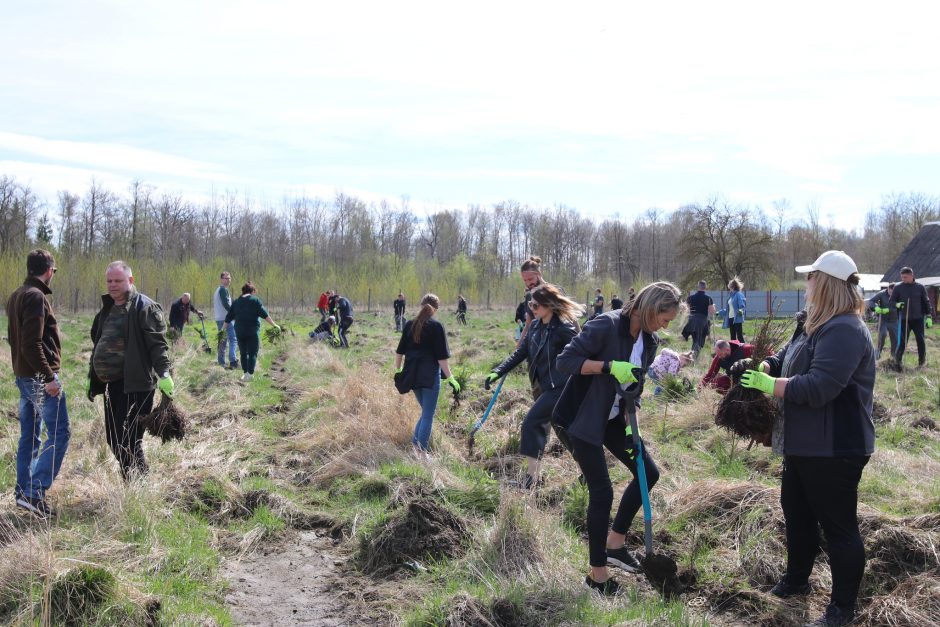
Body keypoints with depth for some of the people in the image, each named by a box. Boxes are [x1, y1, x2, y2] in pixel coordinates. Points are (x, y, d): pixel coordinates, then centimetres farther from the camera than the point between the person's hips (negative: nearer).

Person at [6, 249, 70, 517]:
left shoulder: (16, 296, 14)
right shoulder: (36, 297, -17)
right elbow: (32, 344, -23)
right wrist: (49, 377, -21)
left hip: (23, 376, 10)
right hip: (39, 376, -10)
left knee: (29, 435, 14)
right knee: (59, 433, -7)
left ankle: (23, 491, 19)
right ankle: (35, 493, -12)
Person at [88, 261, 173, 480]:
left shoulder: (144, 308, -8)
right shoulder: (107, 309, 18)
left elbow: (157, 344, -15)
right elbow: (98, 344, 25)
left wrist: (163, 373, -24)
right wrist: (92, 379, 26)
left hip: (135, 385, -9)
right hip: (112, 384, 9)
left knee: (128, 440, -10)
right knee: (113, 439, 12)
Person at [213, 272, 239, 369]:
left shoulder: (218, 290, 21)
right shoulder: (224, 290, -10)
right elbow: (226, 304, -20)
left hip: (218, 319, 10)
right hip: (225, 319, -10)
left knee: (222, 341, 12)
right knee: (233, 339, -14)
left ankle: (221, 363, 13)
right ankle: (232, 361, -24)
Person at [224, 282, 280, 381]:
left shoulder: (236, 302, 11)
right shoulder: (255, 300, -2)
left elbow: (228, 317, 14)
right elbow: (265, 315, -8)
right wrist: (274, 325, -4)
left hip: (239, 332, 4)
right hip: (252, 331, -4)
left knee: (243, 353, 14)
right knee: (253, 353, -1)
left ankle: (245, 373, 13)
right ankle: (250, 374, -11)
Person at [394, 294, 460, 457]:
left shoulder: (410, 324, 6)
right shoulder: (436, 326, -9)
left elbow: (400, 351, 11)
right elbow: (442, 356, -11)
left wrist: (398, 370, 22)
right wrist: (450, 378, -8)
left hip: (412, 375, 5)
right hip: (430, 376, -5)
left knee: (426, 411, 19)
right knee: (428, 415, 3)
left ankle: (416, 444, 9)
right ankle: (422, 451, 1)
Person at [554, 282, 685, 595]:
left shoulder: (649, 342, 1)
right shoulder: (606, 325, -23)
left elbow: (635, 387, 9)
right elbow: (565, 361, -25)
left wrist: (630, 427, -1)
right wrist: (610, 366, -33)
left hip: (613, 419, 8)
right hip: (585, 420, -8)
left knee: (648, 472, 9)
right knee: (602, 492, -6)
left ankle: (615, 543, 22)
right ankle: (597, 574, 8)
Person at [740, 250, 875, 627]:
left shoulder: (845, 331, -24)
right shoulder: (819, 326, 11)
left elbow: (818, 387, -31)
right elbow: (785, 358, 18)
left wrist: (770, 385, -20)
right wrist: (760, 367, -3)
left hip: (834, 450, -11)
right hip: (805, 444, 11)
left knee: (838, 526, 2)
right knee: (796, 511, 23)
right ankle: (797, 580, 41)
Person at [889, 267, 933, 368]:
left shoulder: (920, 287, 2)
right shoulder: (898, 287, 0)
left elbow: (926, 302, 8)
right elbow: (890, 302, 2)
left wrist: (928, 317, 1)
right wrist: (897, 304, -20)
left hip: (918, 319, 1)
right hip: (904, 319, -1)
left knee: (920, 340, 3)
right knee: (902, 342, -3)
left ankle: (922, 361, 15)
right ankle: (897, 361, 6)